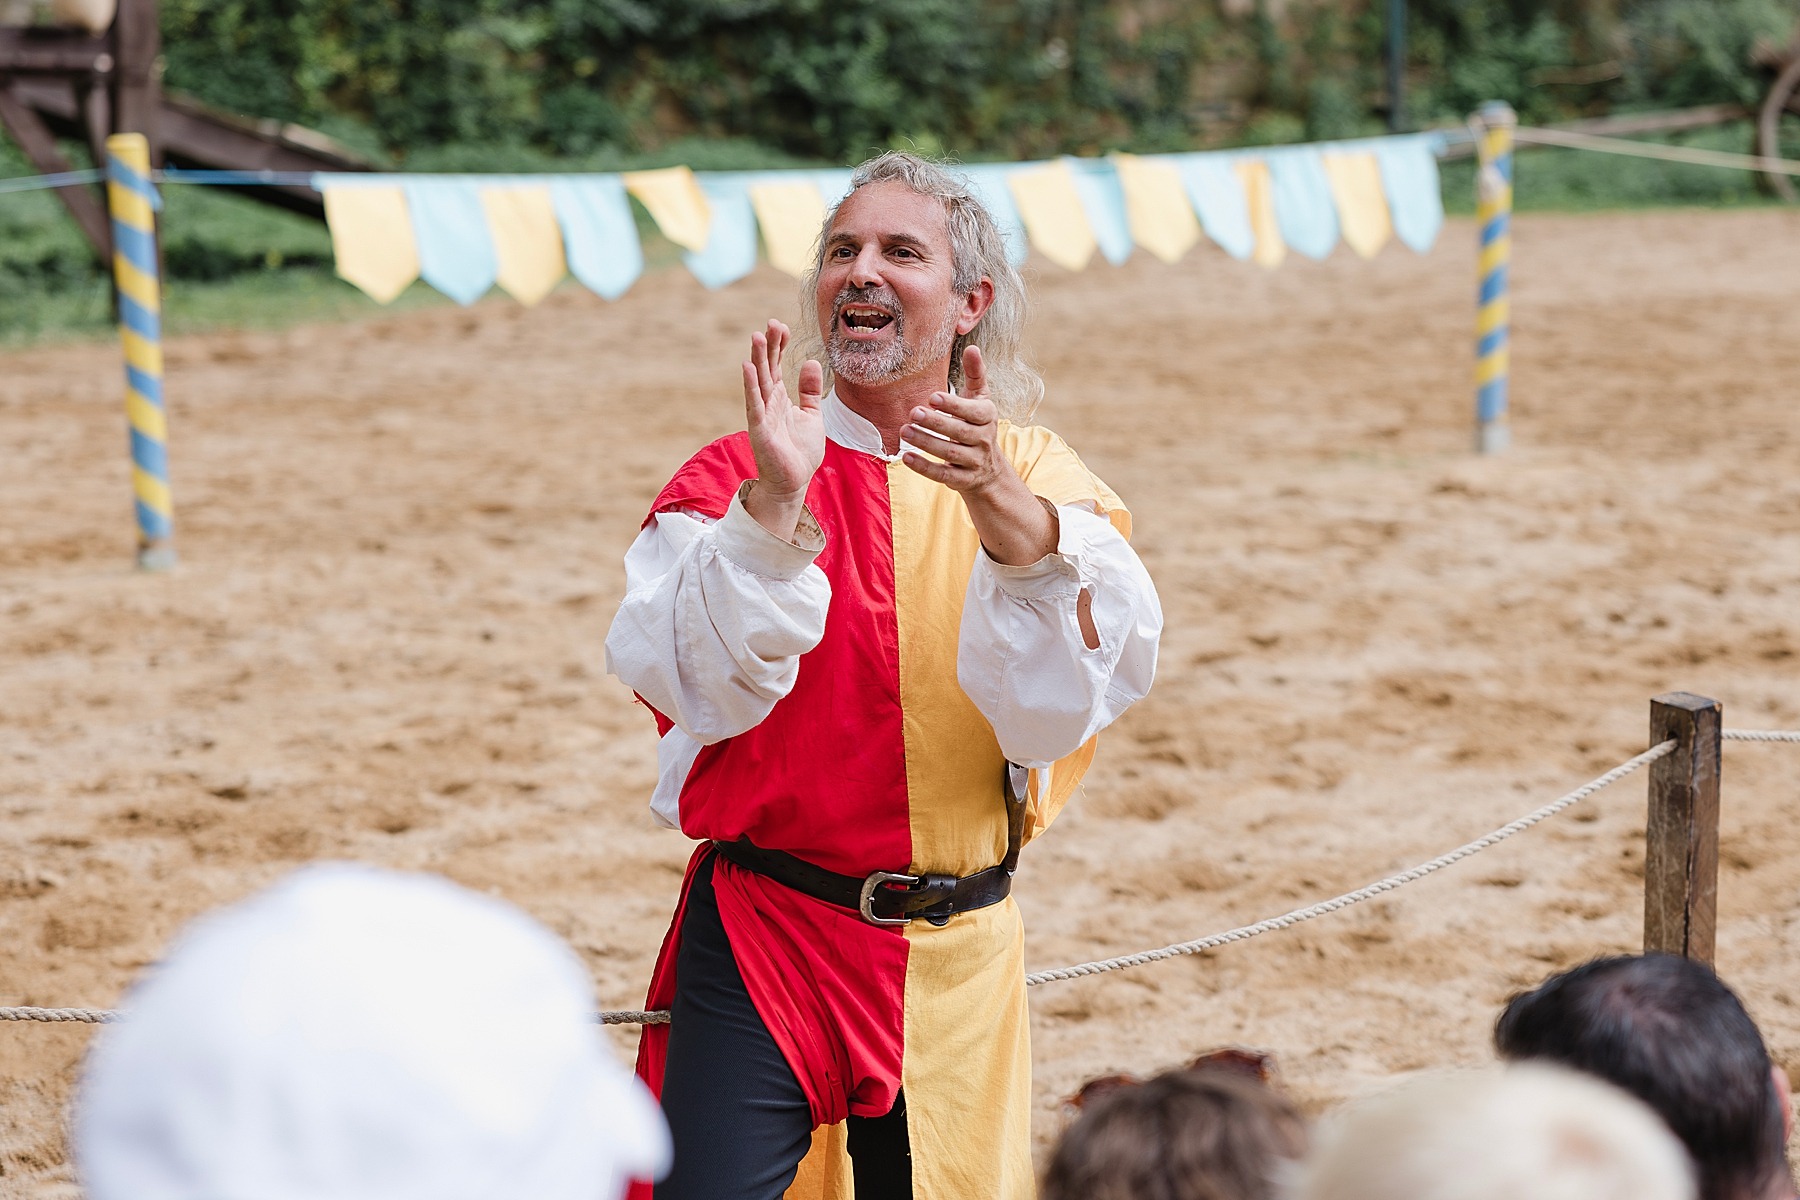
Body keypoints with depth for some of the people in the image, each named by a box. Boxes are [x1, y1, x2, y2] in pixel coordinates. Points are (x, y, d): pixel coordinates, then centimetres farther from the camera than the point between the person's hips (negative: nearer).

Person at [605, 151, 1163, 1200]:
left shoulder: (1036, 475, 1)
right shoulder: (735, 475, 0)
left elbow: (1056, 706, -16)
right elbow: (694, 686, -16)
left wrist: (1005, 509, -29)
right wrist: (775, 504, -26)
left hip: (955, 955, 2)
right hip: (759, 943, -2)